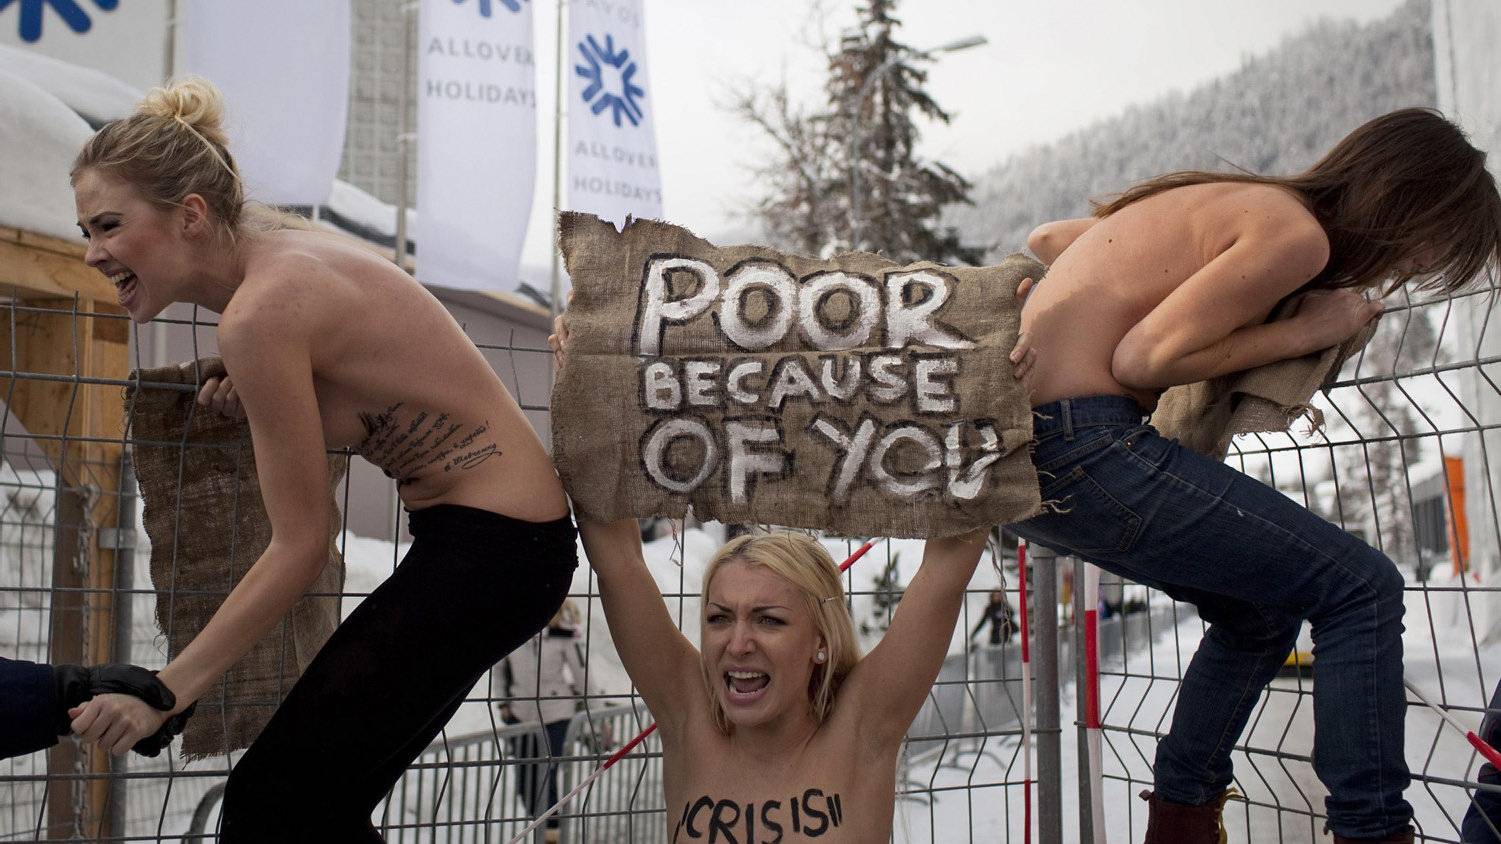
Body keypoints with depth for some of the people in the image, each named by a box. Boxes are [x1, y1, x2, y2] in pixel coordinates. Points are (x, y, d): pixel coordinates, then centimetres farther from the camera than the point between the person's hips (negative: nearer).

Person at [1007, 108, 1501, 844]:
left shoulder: (1220, 201, 21)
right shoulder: (1296, 232, -6)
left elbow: (1044, 240, 28)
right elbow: (1142, 360, -14)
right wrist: (1303, 333, -3)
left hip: (1013, 449, 10)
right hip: (1083, 446, -10)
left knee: (1261, 610, 22)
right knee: (1361, 589, -1)